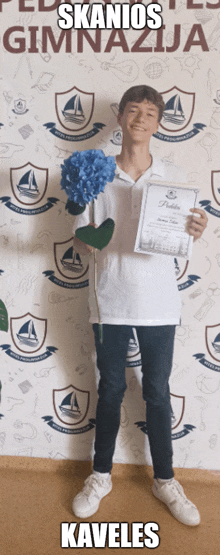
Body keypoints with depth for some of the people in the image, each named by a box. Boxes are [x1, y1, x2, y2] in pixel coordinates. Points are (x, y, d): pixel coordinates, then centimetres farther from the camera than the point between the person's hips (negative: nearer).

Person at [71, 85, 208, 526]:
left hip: (158, 303, 0)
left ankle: (164, 479, 33)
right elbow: (81, 246, 1)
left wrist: (196, 232, -16)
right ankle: (101, 476, 35)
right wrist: (87, 236, -22)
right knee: (110, 390, 14)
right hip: (110, 302, 0)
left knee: (158, 392, 12)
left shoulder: (173, 177, 3)